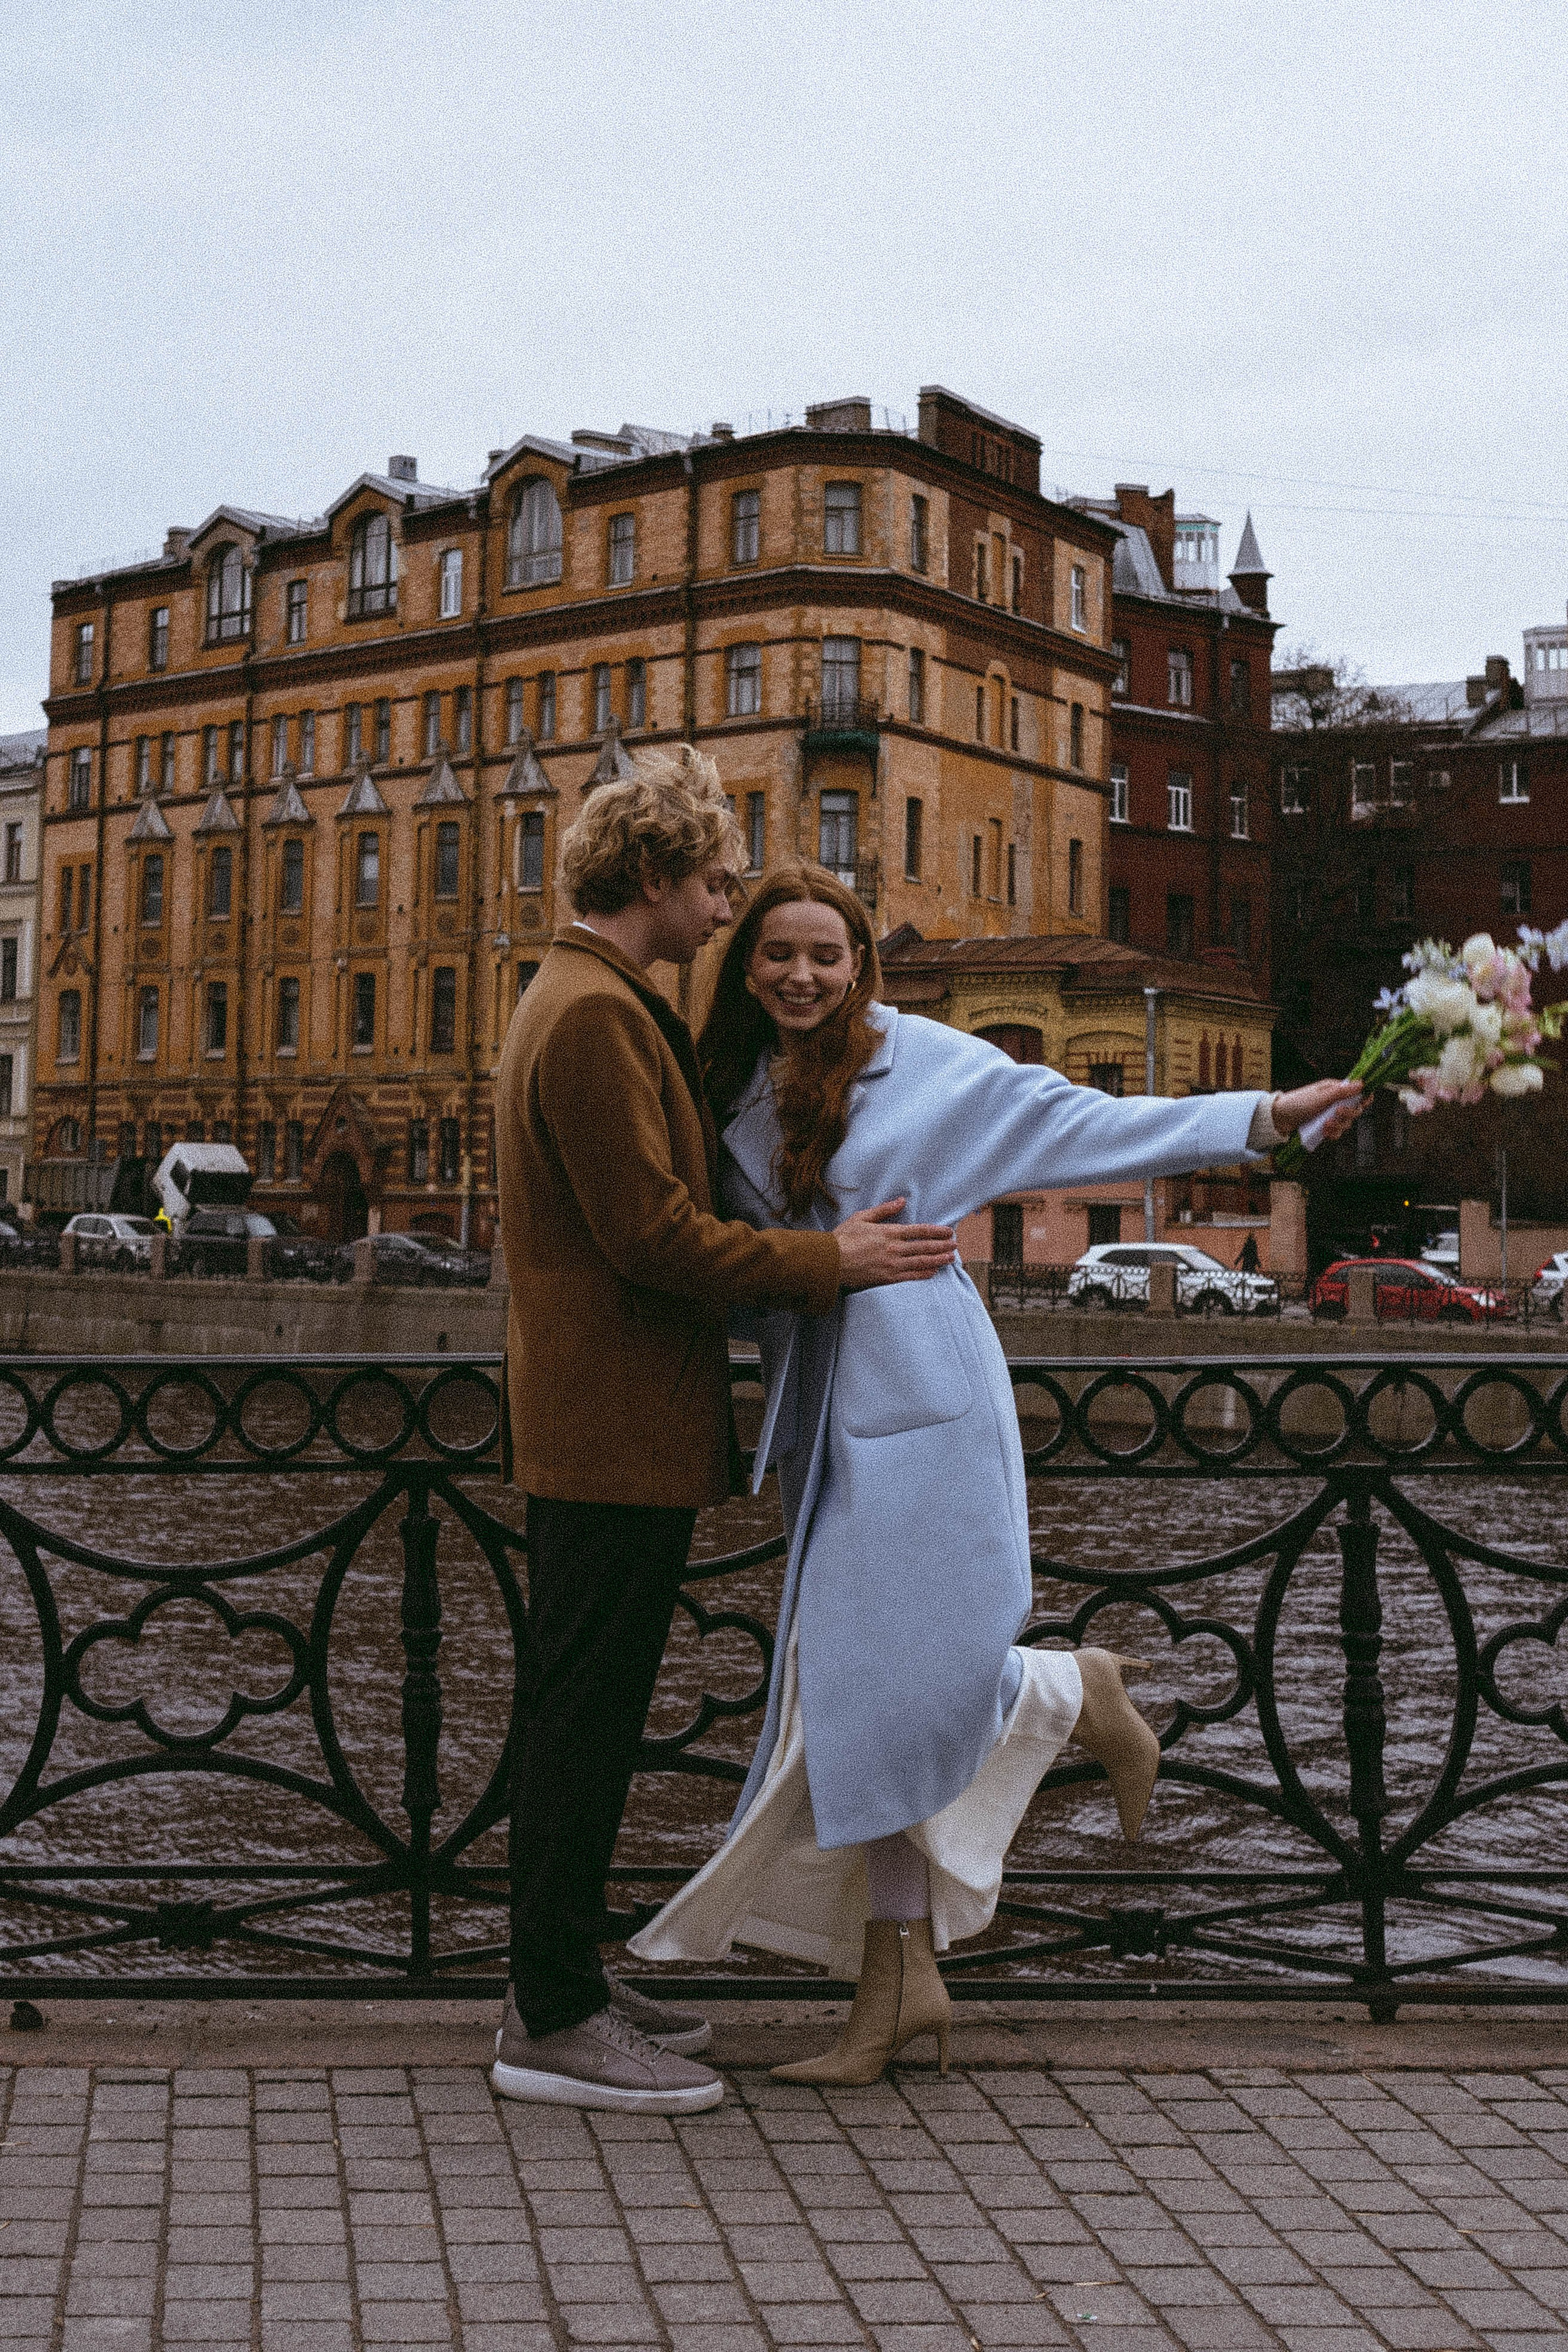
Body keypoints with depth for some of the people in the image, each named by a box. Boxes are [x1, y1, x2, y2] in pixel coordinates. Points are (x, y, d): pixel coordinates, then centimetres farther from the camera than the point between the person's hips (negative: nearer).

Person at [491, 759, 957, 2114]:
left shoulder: (601, 1006, 19)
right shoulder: (594, 1014, -16)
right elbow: (651, 1234, -21)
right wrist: (829, 1263, -13)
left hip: (602, 1426, 11)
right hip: (615, 1428, -11)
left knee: (582, 1712, 15)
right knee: (586, 1713, -4)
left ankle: (562, 1986, 25)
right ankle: (552, 2024, 6)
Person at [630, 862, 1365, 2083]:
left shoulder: (926, 1061, -5)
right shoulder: (735, 1094, 10)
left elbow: (1086, 1123, -7)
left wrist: (1265, 1117, -12)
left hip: (916, 1392, -5)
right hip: (818, 1414, 5)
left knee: (919, 1671, -9)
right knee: (858, 1687, 6)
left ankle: (1082, 1693, 25)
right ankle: (901, 1979, 16)